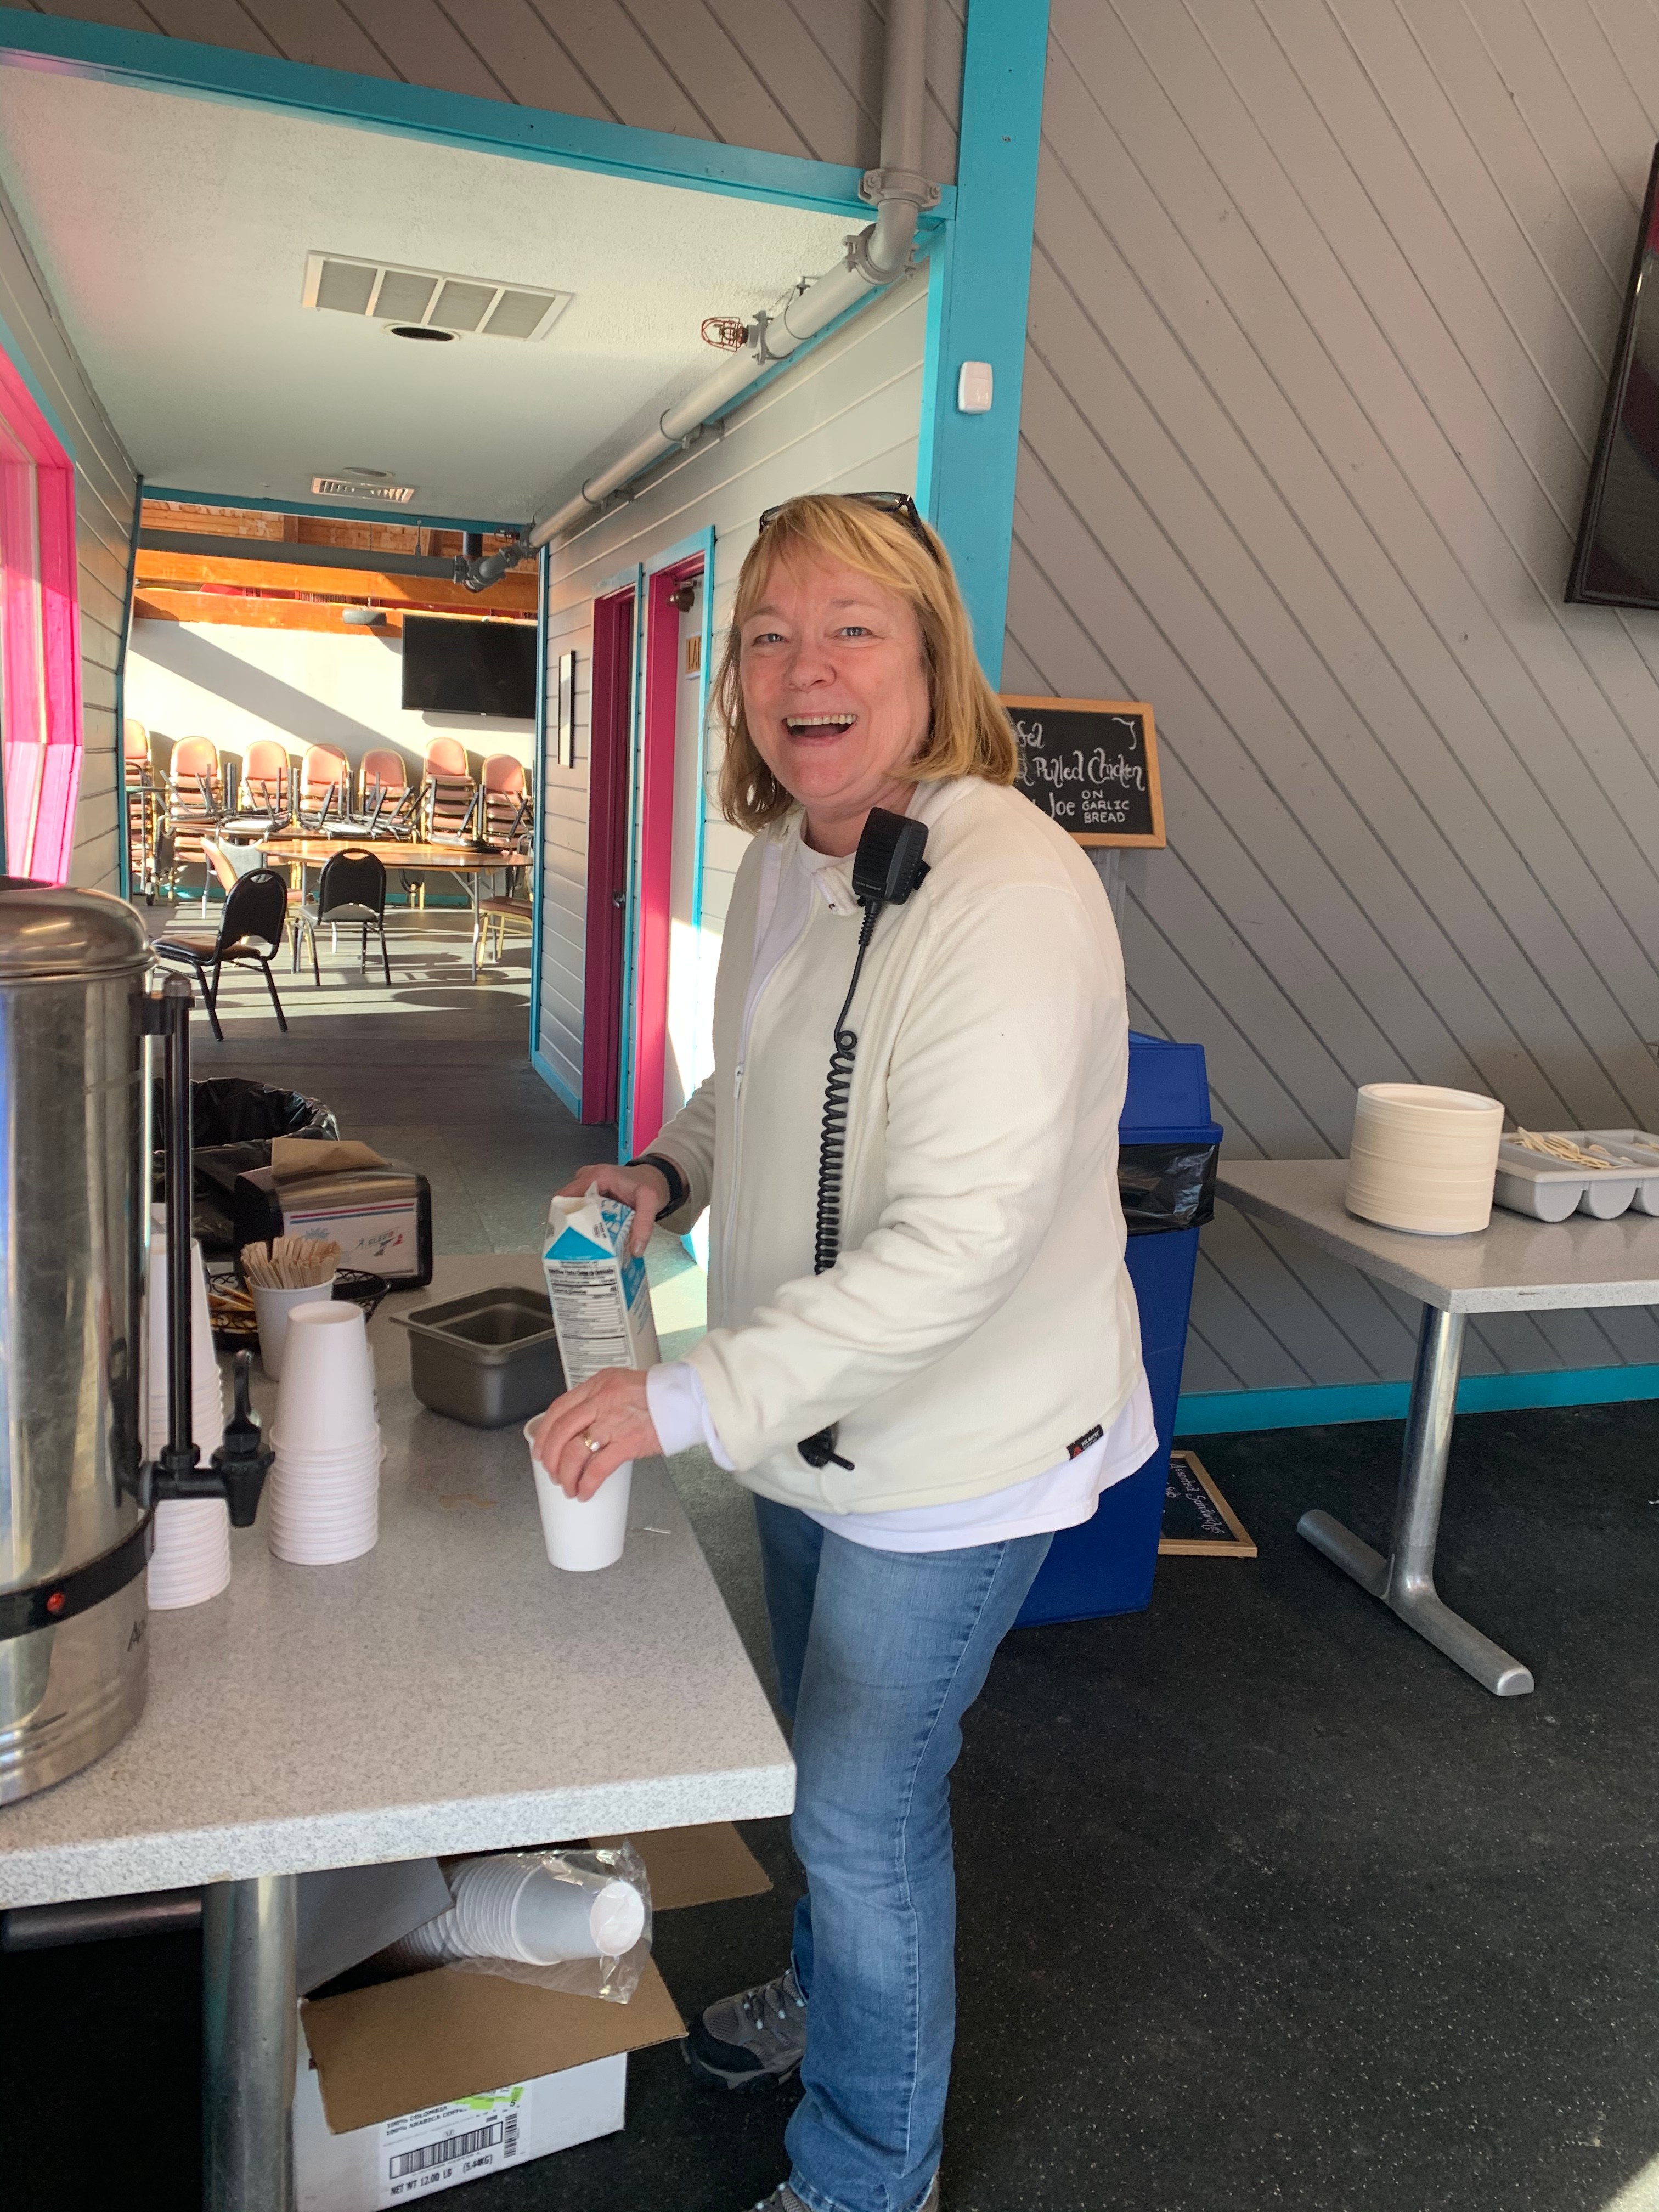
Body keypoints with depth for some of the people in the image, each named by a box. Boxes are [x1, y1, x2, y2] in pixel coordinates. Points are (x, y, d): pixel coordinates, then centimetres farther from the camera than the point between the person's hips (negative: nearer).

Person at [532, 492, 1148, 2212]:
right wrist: (669, 1172, -1)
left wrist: (691, 1397, -32)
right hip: (814, 1416, 8)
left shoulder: (1008, 893, -28)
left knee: (864, 1808, 9)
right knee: (826, 1756, 28)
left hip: (956, 1448, -8)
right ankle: (827, 1994, 57)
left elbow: (960, 1239, -33)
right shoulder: (783, 862, 1)